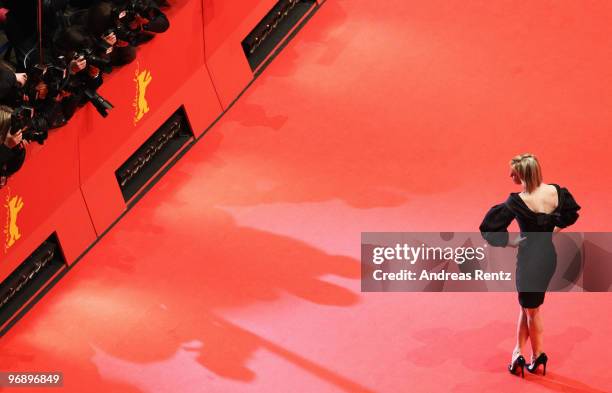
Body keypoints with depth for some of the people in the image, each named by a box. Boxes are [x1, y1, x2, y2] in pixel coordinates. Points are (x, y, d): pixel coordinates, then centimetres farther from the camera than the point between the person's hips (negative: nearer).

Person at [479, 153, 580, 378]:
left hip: (530, 256, -6)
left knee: (531, 309, 14)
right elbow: (572, 212, 12)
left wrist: (509, 243, -8)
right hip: (549, 254, 6)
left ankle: (538, 356, 28)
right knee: (527, 305, 22)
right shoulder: (555, 192, -7)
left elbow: (489, 227, -22)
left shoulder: (518, 201, -23)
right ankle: (518, 352, 25)